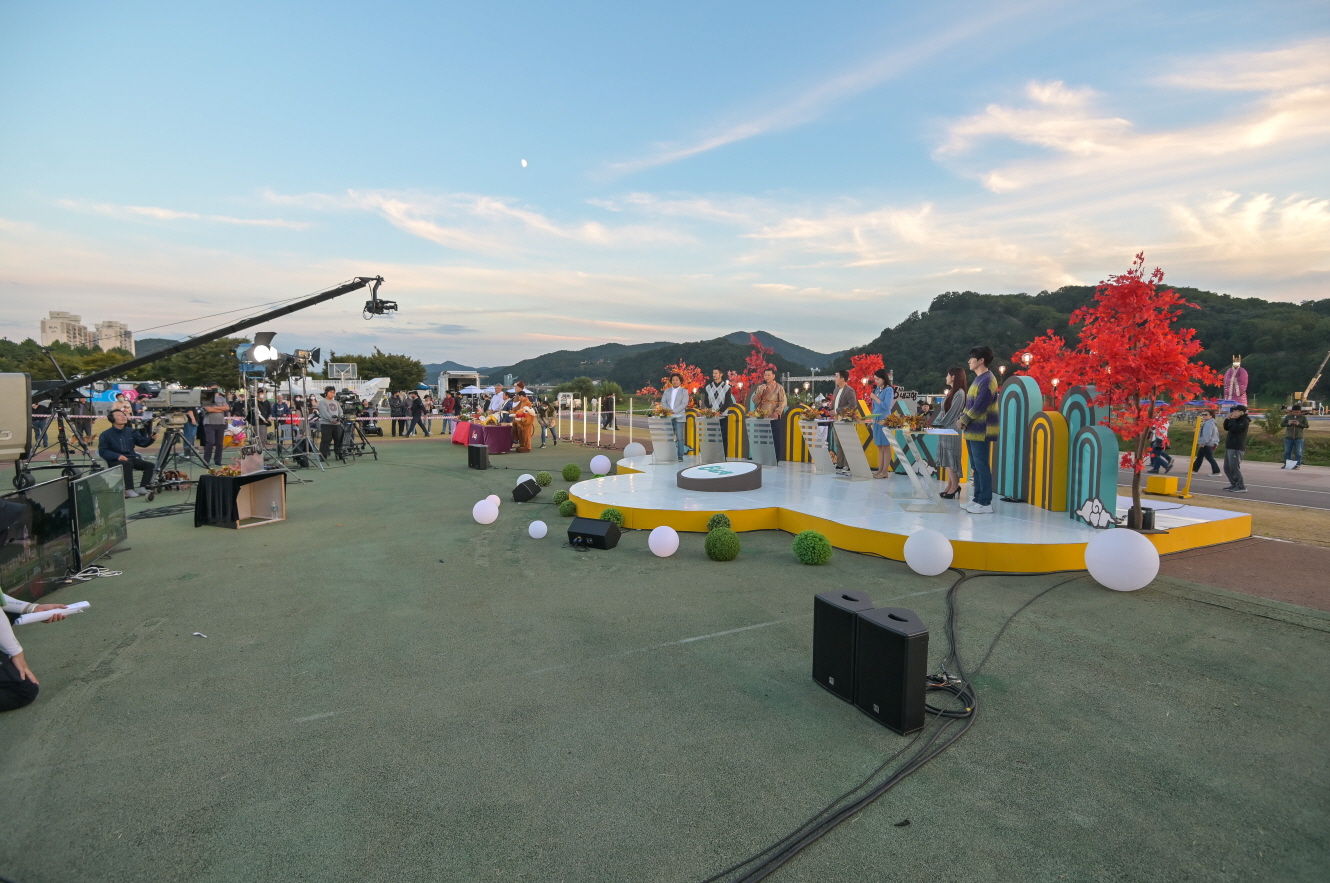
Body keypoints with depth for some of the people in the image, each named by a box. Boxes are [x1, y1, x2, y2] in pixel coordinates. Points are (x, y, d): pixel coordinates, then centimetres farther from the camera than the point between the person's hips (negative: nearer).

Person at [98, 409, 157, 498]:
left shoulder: (131, 431, 14)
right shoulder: (106, 434, 0)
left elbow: (143, 442, 10)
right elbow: (102, 451, -5)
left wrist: (151, 438, -14)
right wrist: (117, 456, -23)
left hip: (131, 458, 6)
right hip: (115, 461, -5)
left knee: (150, 465, -17)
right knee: (127, 464, -37)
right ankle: (129, 490, -41)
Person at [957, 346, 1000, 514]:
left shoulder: (987, 380, -15)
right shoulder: (979, 379, 17)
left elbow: (979, 407, -20)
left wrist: (964, 420, -9)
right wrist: (963, 417, 5)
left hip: (980, 431, -10)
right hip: (973, 430, 10)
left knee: (981, 466, -7)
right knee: (975, 466, 13)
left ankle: (985, 503, -3)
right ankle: (977, 498, 20)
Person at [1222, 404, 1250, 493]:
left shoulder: (1244, 421, -10)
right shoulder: (1236, 420, 18)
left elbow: (1234, 428, -24)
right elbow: (1226, 428, 19)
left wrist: (1232, 419, -13)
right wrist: (1228, 419, 7)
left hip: (1237, 448, -10)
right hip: (1229, 447, 10)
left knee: (1234, 467, -13)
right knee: (1227, 468, 12)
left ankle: (1241, 487, -9)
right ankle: (1234, 485, 18)